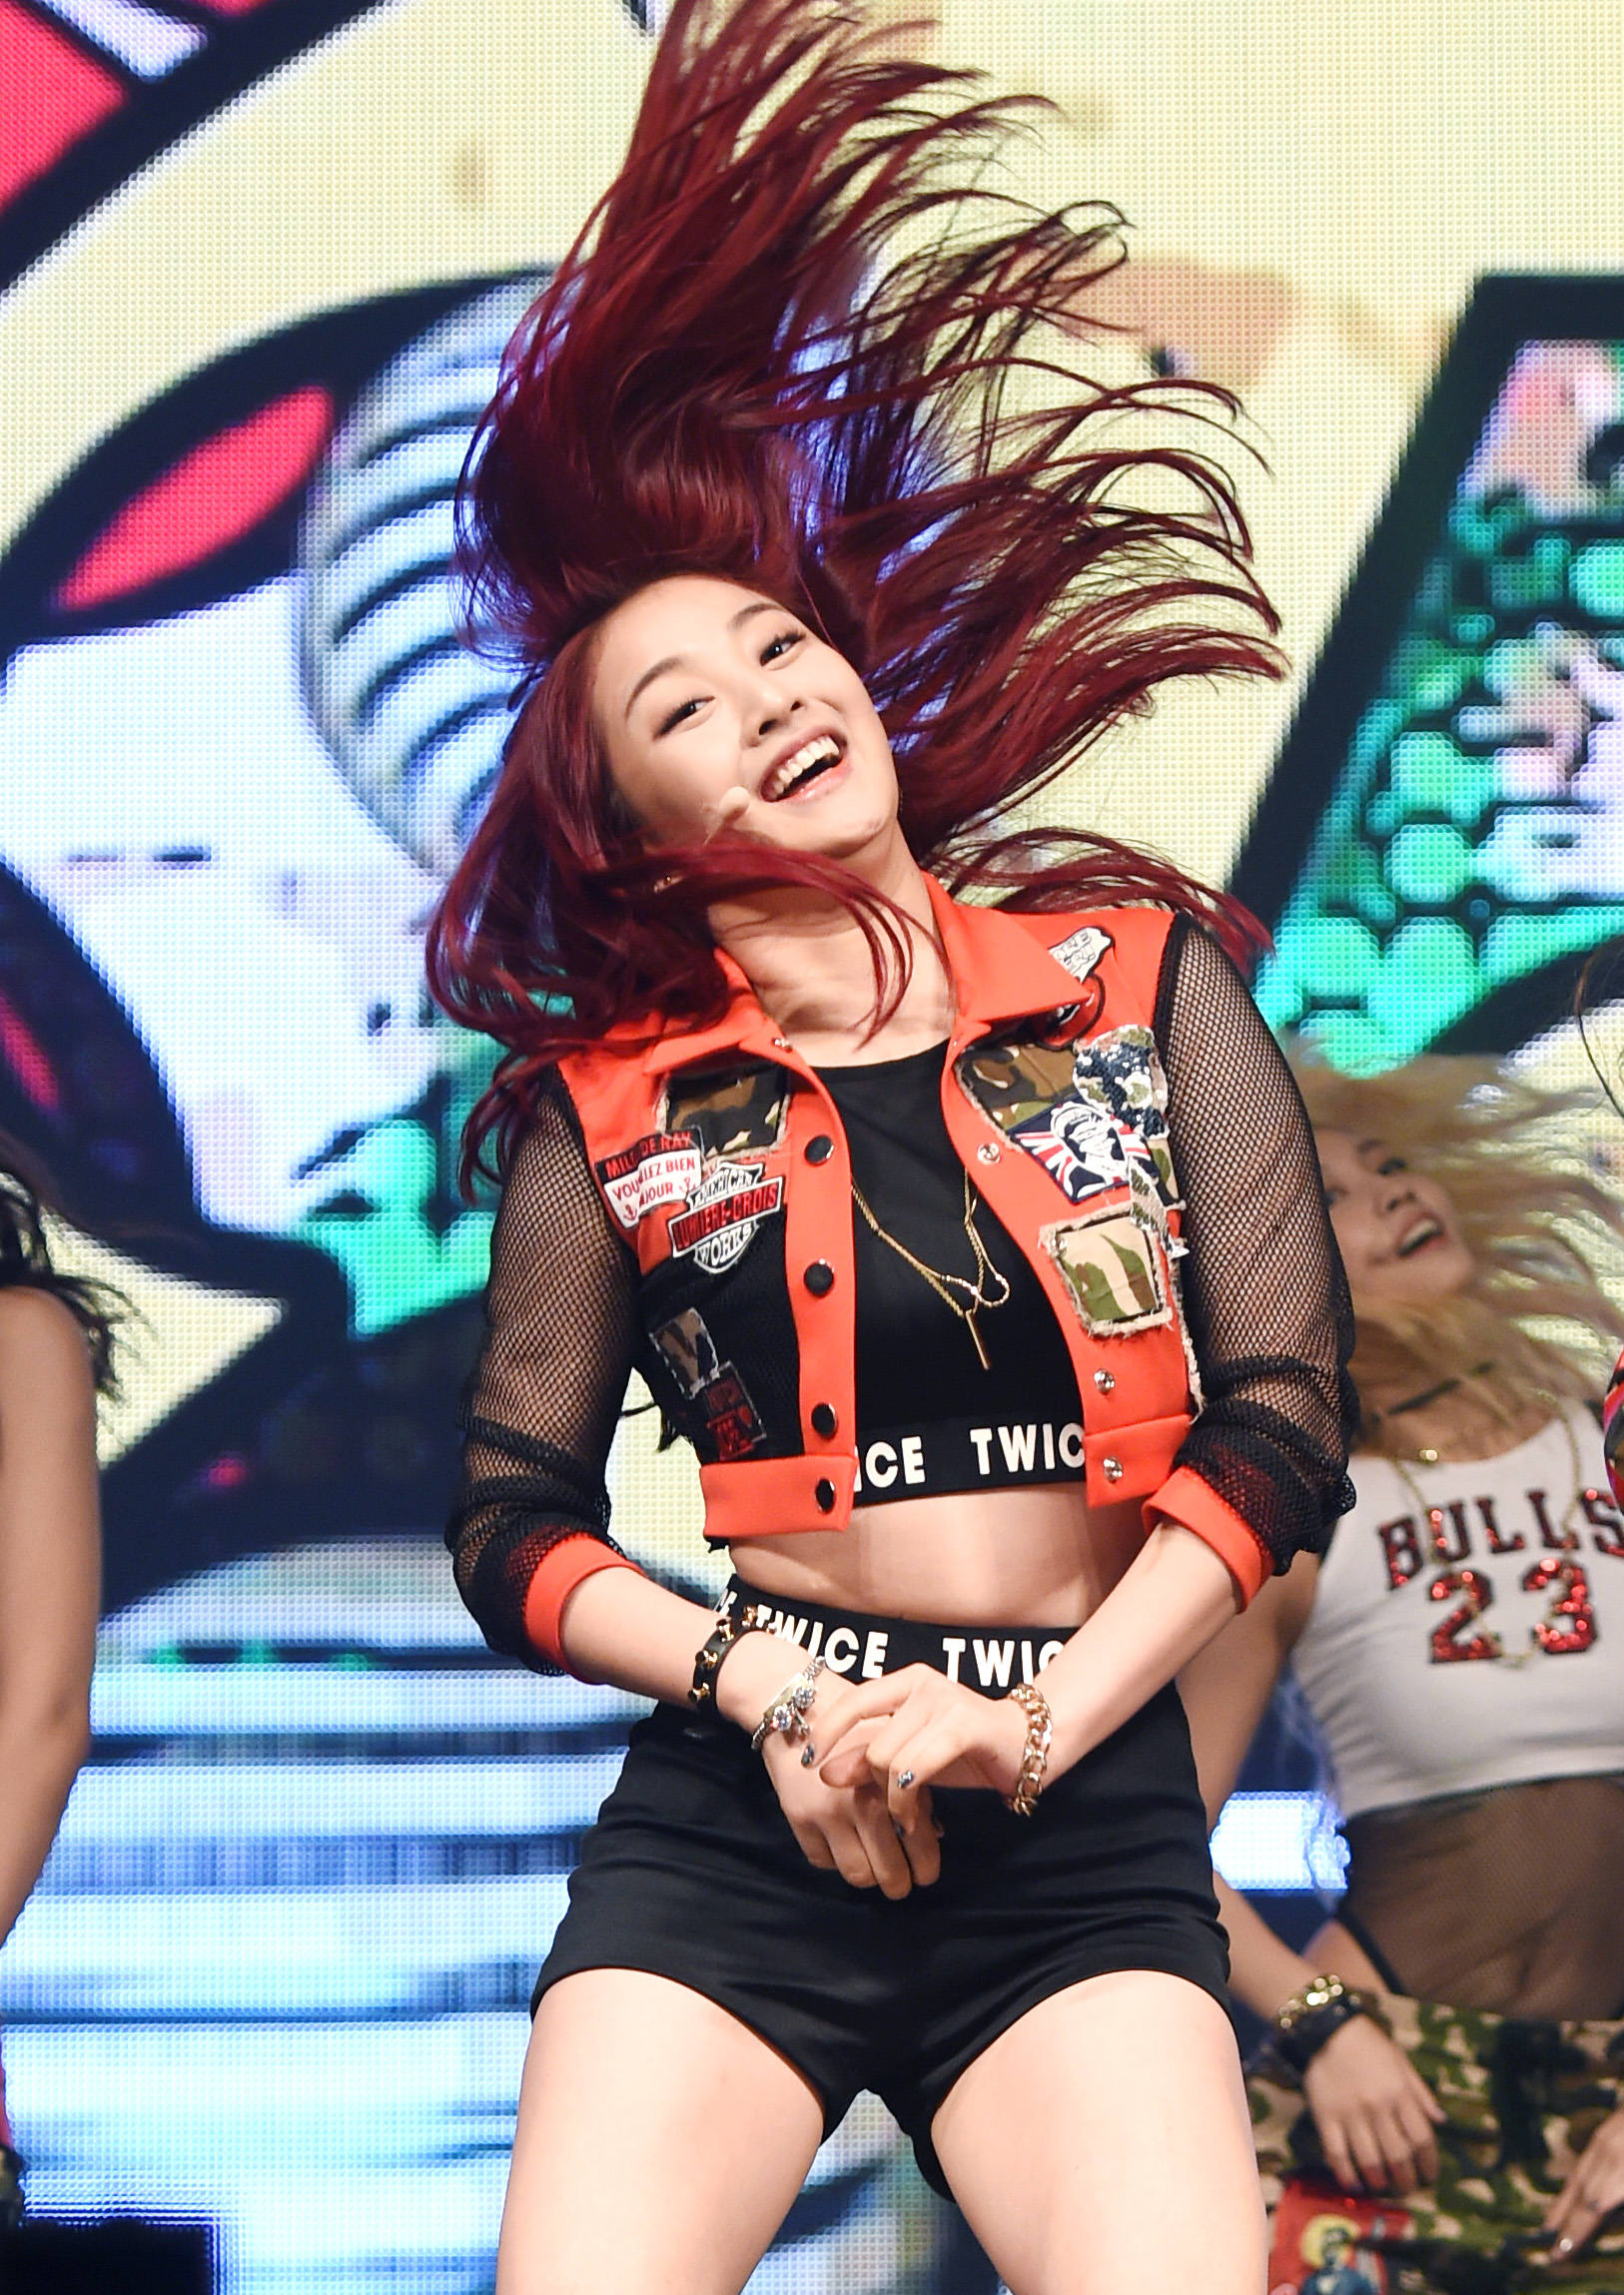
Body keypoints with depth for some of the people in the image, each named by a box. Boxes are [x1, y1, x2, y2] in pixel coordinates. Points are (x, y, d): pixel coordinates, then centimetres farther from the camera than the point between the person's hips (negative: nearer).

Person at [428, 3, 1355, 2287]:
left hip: (1084, 1816, 0)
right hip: (728, 1821, 0)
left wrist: (1036, 1722, -8)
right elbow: (513, 1523, 9)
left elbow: (1286, 1417, 2)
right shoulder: (612, 1103, 8)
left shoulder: (1140, 980, 8)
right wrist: (771, 1686, -8)